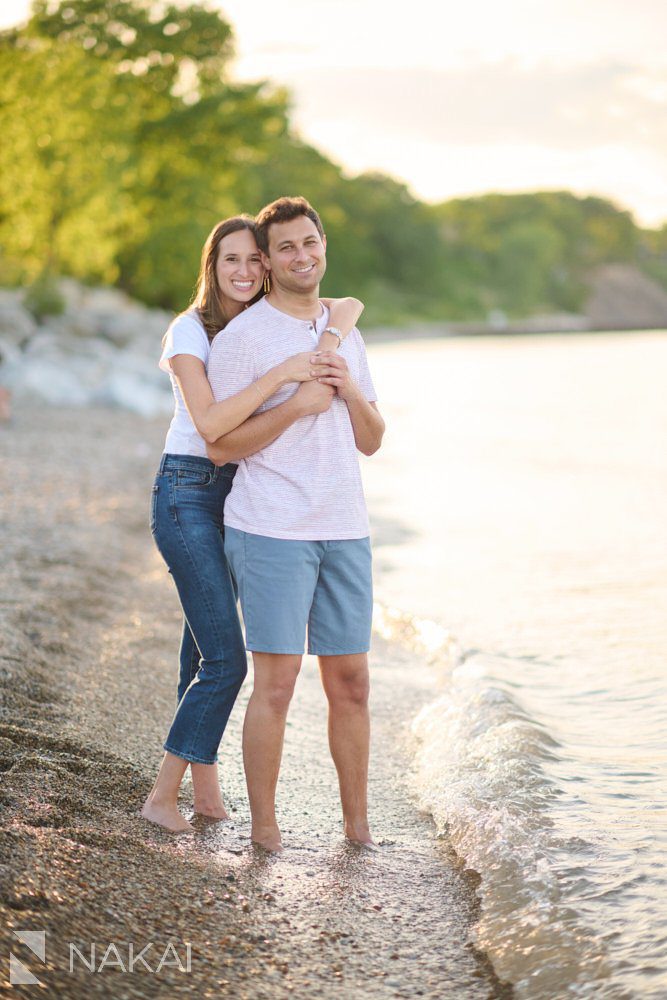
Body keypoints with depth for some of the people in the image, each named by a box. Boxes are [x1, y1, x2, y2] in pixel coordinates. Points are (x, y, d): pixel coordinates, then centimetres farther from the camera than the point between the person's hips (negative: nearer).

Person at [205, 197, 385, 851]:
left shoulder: (346, 335, 16)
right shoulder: (241, 338, -4)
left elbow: (371, 441, 15)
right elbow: (220, 446, -7)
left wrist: (351, 391, -4)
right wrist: (296, 404, -16)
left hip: (344, 530, 6)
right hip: (272, 532, -6)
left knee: (350, 682, 8)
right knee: (276, 683, -3)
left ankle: (358, 827, 19)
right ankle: (264, 831, 9)